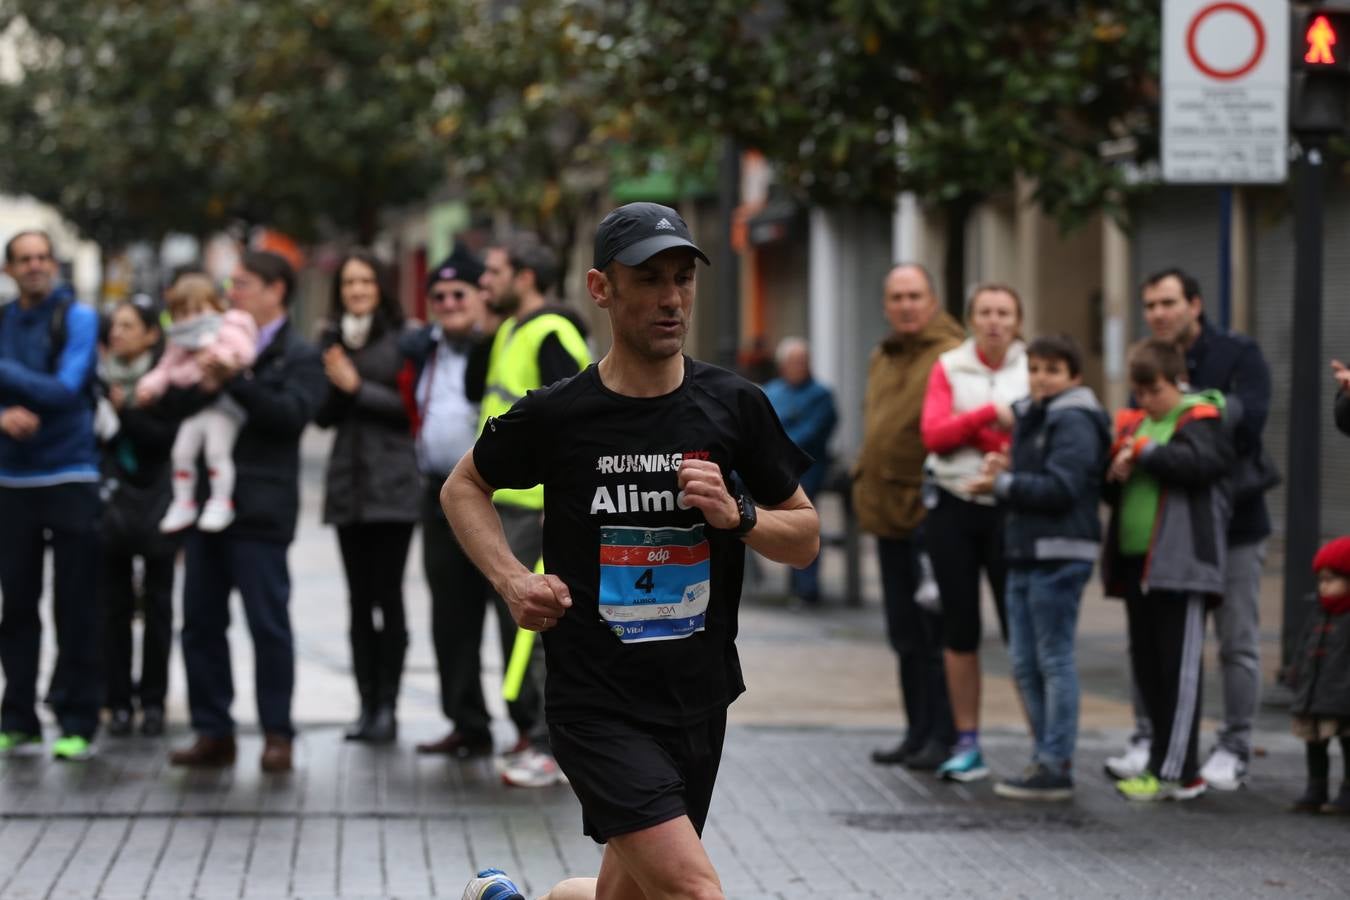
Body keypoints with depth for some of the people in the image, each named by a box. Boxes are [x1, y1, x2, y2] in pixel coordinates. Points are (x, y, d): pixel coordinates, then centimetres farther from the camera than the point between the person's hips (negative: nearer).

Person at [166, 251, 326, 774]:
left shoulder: (298, 357, -1)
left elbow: (291, 412, -18)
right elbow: (173, 397, 8)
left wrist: (232, 382, -23)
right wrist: (199, 382, -13)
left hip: (258, 510, -7)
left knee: (268, 623, -3)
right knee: (201, 622, 7)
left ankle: (277, 734, 3)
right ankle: (213, 732, 14)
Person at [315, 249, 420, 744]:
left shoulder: (403, 338, -3)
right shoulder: (331, 340, 12)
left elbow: (408, 406, -9)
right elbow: (322, 416, 11)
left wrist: (358, 387, -12)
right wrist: (332, 382, -7)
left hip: (392, 484, -5)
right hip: (347, 481, 5)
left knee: (388, 596, -6)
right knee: (359, 599, 6)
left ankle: (387, 707, -2)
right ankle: (366, 705, 10)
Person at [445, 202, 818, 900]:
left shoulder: (734, 405, 1)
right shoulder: (555, 415, -5)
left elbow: (805, 537, 8)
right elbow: (464, 486, 13)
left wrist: (737, 516, -12)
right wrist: (510, 577, -3)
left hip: (698, 700, 4)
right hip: (598, 703, -4)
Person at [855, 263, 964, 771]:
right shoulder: (881, 360, 18)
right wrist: (866, 485, 20)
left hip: (931, 514, -8)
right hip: (888, 514, 8)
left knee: (936, 629, -7)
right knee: (905, 633, 13)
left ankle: (944, 737, -2)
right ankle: (918, 733, 20)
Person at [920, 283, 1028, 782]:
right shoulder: (949, 367, 6)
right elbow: (933, 433, -7)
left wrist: (973, 429, -14)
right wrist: (991, 414, -16)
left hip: (1011, 511, -2)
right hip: (953, 508, 2)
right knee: (959, 629, 6)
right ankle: (967, 745, 13)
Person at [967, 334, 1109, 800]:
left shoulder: (1074, 422, -10)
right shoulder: (1031, 417, 19)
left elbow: (1060, 488, -19)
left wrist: (1002, 484, -15)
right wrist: (1004, 471, 3)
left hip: (1059, 556, -9)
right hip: (1025, 552, 9)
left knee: (1054, 660, -5)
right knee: (1024, 663, 11)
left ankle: (1056, 767, -2)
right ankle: (1045, 756, 18)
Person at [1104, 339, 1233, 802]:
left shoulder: (1201, 419, -3)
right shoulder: (1134, 424, 18)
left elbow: (1200, 462, -22)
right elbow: (1109, 489, 22)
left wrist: (1143, 450, -14)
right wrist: (1113, 473, -1)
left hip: (1180, 565, -8)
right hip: (1136, 562, 8)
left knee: (1180, 665, -6)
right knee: (1146, 665, 11)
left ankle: (1176, 772, -6)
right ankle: (1166, 759, 19)